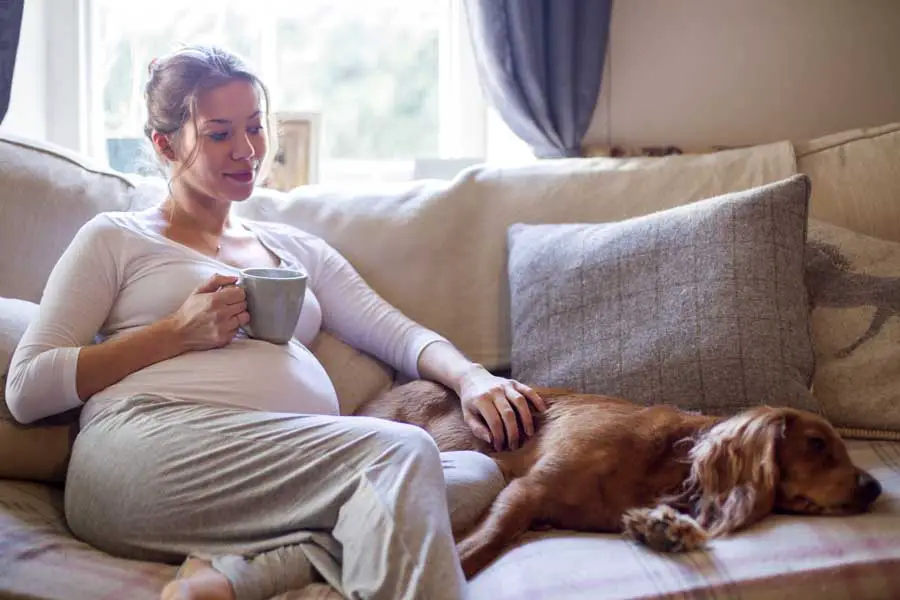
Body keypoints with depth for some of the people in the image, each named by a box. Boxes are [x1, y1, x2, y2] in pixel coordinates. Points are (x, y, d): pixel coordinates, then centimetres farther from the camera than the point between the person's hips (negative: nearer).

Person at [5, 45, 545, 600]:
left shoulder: (297, 250, 31)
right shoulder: (115, 239, 18)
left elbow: (399, 333, 19)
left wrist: (470, 376, -4)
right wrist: (177, 334, -2)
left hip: (293, 480, 6)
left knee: (478, 474, -24)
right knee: (400, 450, -29)